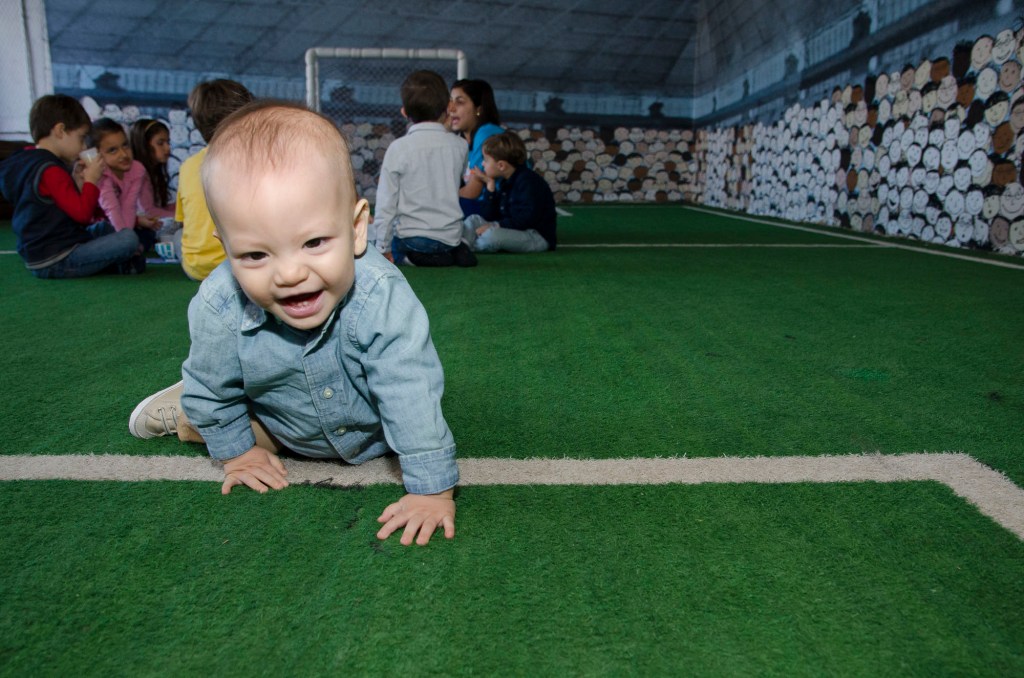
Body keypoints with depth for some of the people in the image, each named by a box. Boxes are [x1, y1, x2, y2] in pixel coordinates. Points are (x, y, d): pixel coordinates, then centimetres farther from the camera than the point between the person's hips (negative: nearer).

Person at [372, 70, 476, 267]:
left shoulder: (398, 147, -10)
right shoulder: (459, 146, -2)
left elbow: (386, 202, -9)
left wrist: (382, 248, -1)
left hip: (410, 237, -4)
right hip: (451, 237, 4)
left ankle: (412, 258, -5)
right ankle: (453, 252, 4)